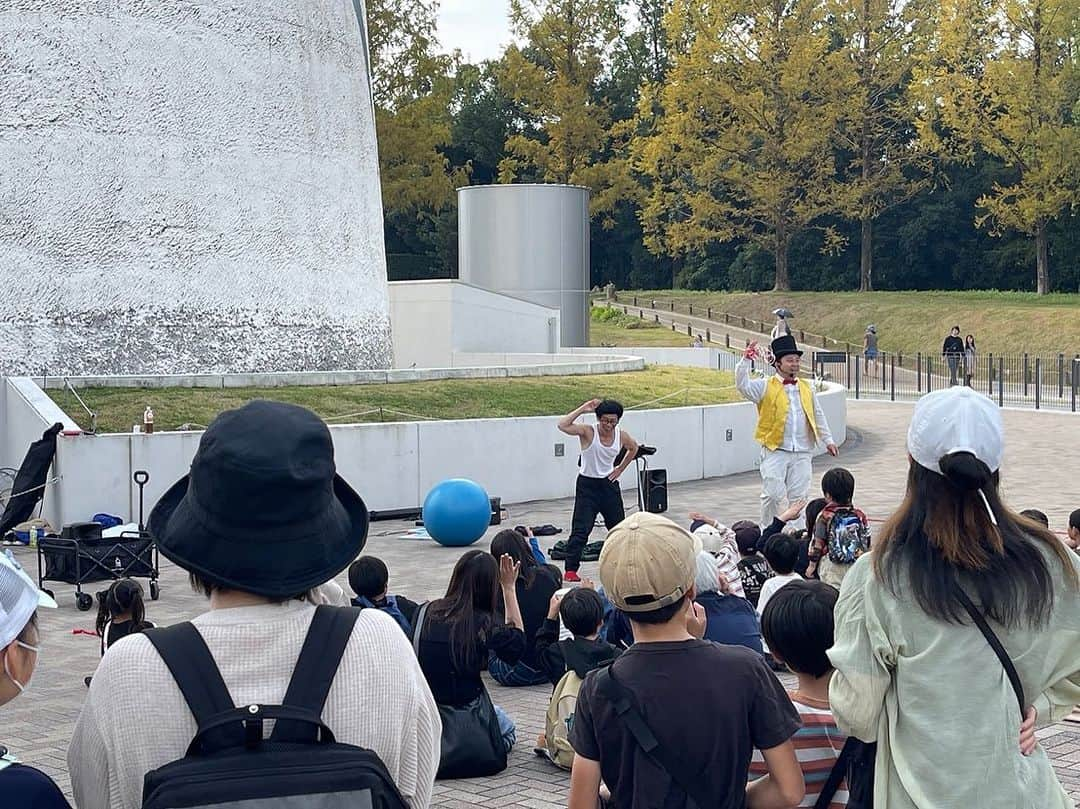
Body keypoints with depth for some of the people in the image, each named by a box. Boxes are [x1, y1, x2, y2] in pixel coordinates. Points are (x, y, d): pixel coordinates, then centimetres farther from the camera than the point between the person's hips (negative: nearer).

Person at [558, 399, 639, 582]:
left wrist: (620, 469, 12)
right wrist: (583, 409, -30)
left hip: (609, 484, 5)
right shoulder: (588, 432, -16)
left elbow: (633, 448, 20)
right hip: (587, 485, -5)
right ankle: (571, 570, -10)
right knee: (580, 529, -13)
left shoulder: (621, 435, -3)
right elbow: (562, 425, -33)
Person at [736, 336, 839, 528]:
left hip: (802, 453, 4)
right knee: (772, 494, -4)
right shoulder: (766, 387, 1)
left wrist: (827, 440, 18)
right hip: (775, 451, -3)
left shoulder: (806, 388, 15)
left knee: (799, 496, 4)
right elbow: (743, 386, -14)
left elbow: (818, 416, 21)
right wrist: (745, 361, -24)